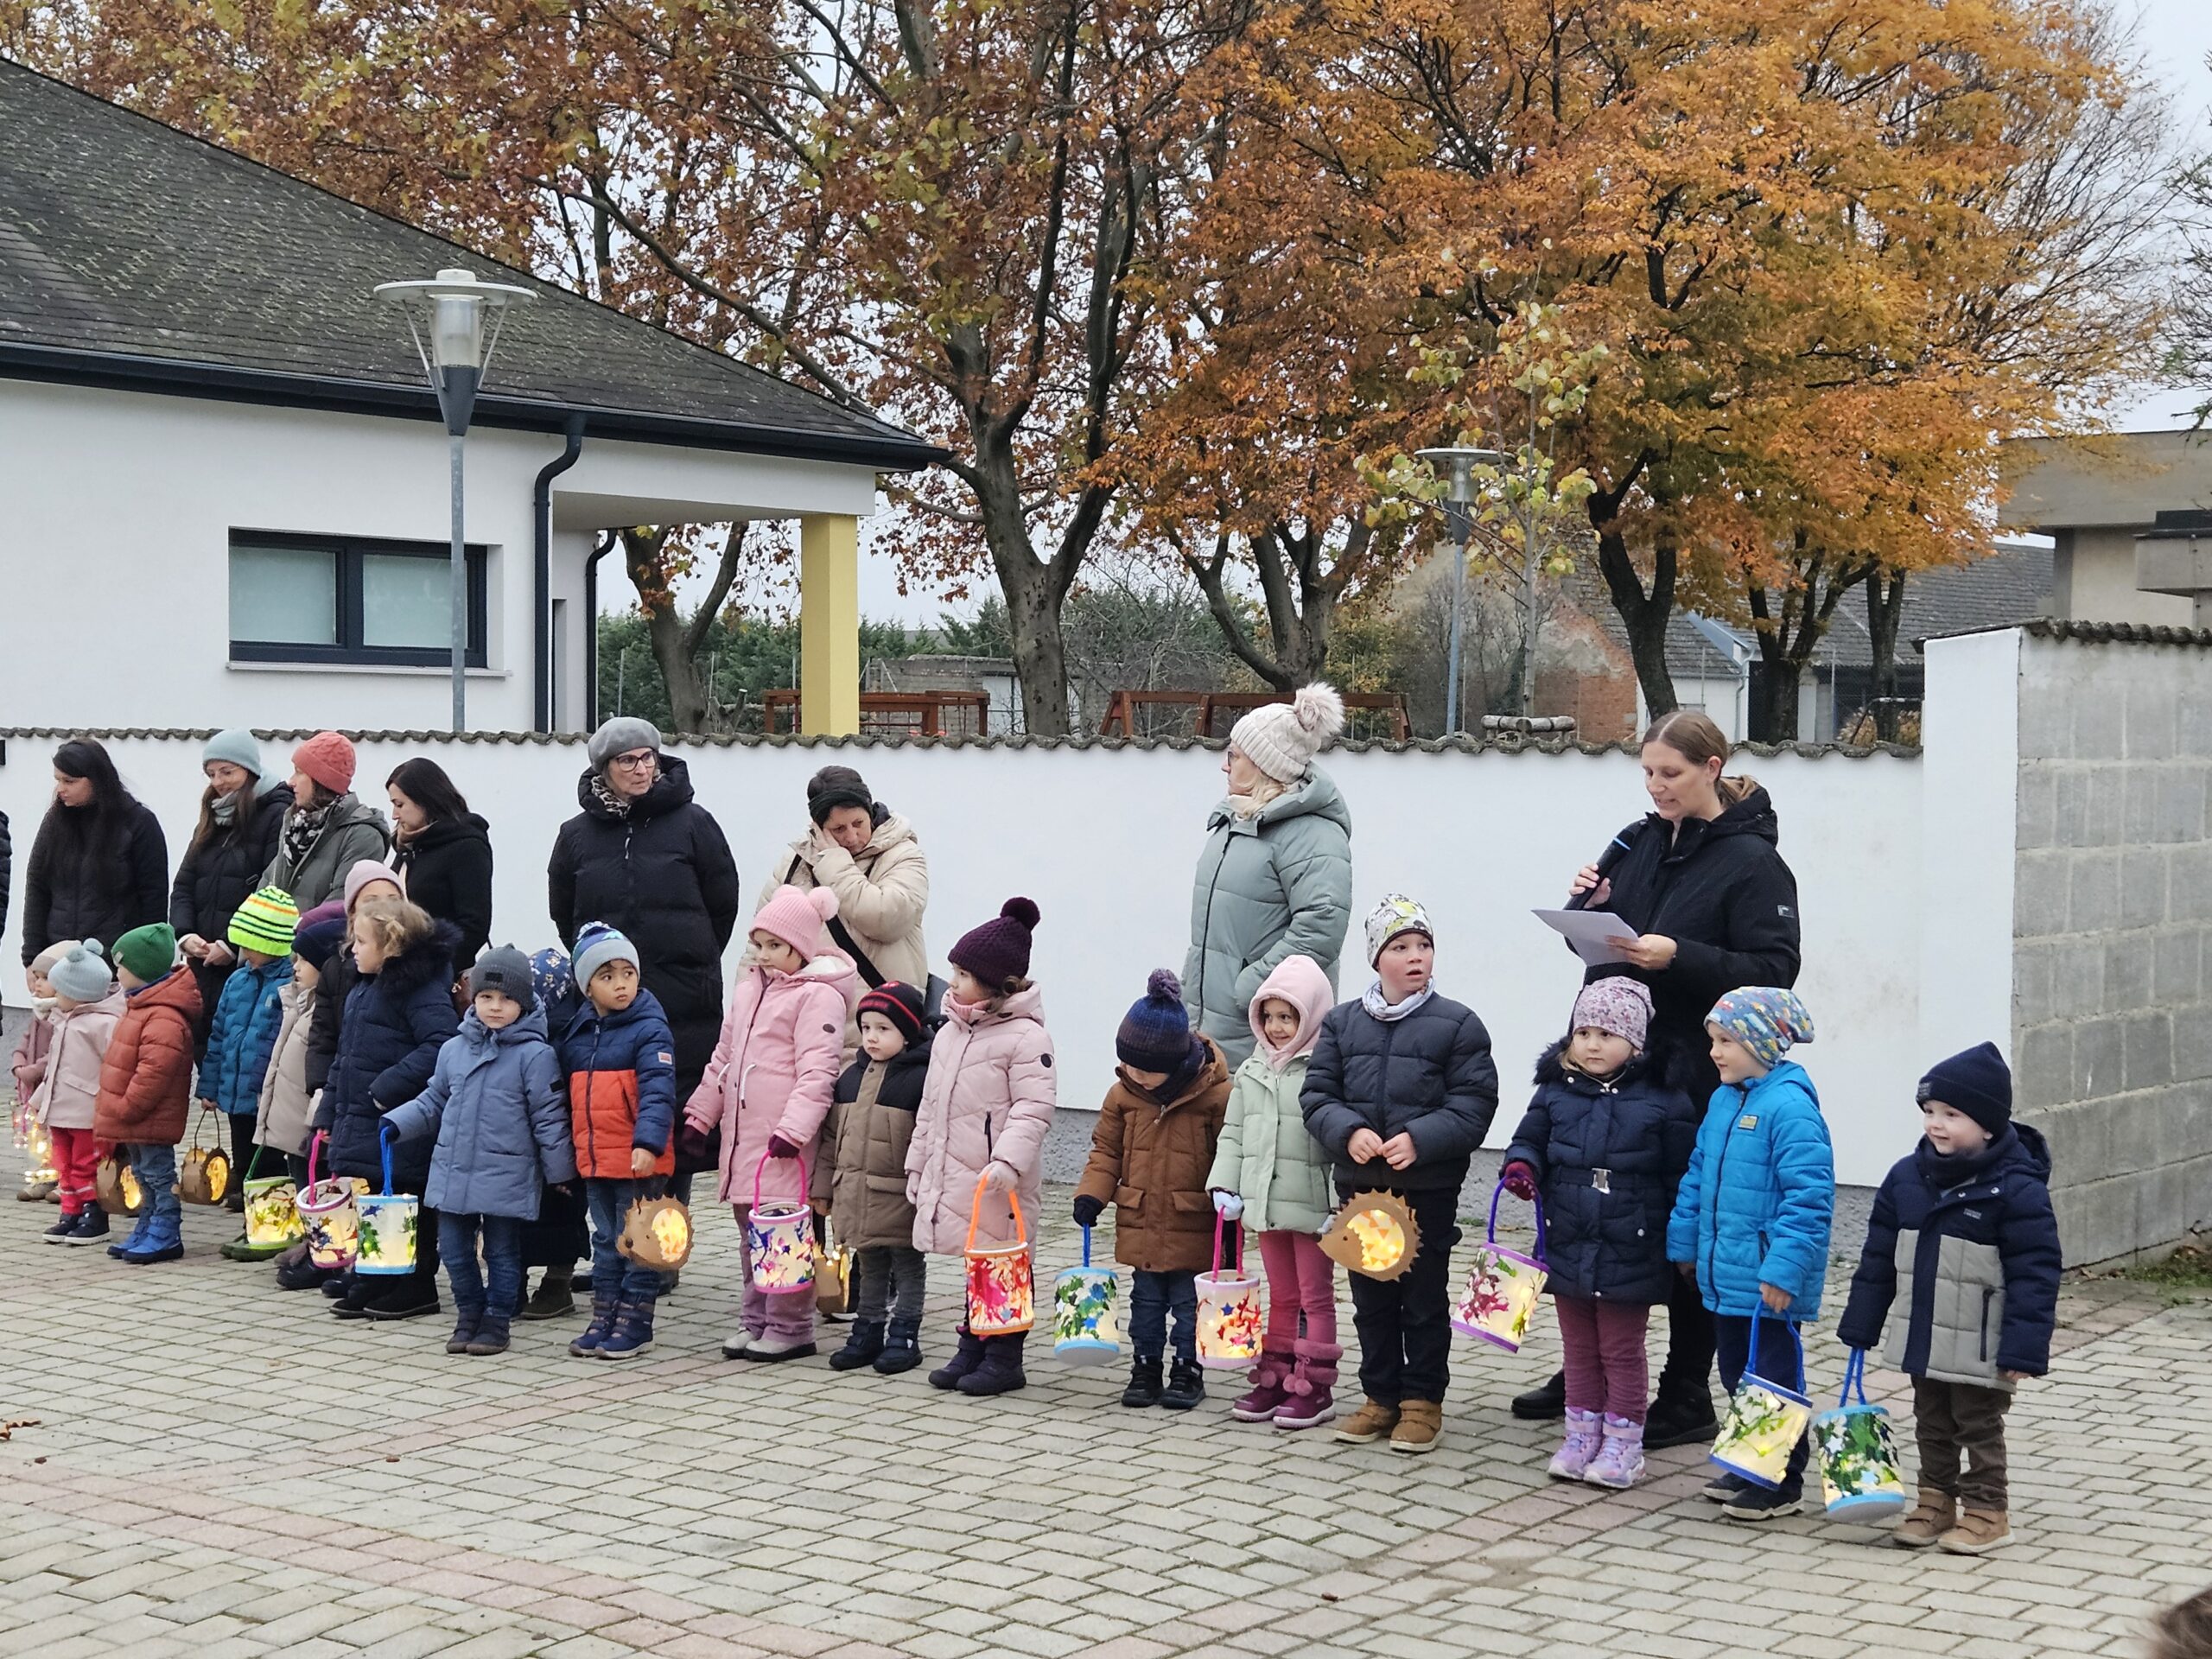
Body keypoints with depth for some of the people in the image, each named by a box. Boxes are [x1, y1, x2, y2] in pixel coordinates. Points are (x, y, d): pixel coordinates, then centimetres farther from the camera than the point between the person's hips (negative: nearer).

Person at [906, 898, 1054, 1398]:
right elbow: (929, 1108, 20)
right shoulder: (948, 1034, 13)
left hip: (1000, 1186, -8)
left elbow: (1033, 1109, -19)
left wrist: (1006, 1161, -28)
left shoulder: (1025, 1035, -12)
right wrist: (918, 1167, 20)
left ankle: (1003, 1358, 9)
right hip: (951, 1179, 8)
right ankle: (972, 1349, 25)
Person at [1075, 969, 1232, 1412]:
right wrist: (1092, 1193, -3)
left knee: (1188, 1301, 6)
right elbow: (1106, 1149, 8)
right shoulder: (1122, 1094, 0)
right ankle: (1145, 1368, 23)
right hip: (1140, 1220, 4)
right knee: (1146, 1299, 13)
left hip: (1193, 1222, -4)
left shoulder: (1216, 1094, -14)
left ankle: (1187, 1371, 18)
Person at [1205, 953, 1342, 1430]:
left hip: (1312, 1207, -6)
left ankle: (1313, 1387, 9)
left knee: (1314, 1296, 3)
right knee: (1281, 1296, 16)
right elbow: (1234, 1133, 15)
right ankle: (1274, 1378, 22)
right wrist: (1224, 1185, 4)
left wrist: (1340, 1204, -18)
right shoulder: (1252, 1072, 11)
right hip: (1266, 1206, 6)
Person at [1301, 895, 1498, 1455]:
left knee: (1425, 1297, 5)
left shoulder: (1457, 1024, -6)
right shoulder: (1341, 1022, 4)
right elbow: (1317, 1094, 4)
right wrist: (1348, 1132, -15)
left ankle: (1423, 1401, 17)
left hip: (1429, 1188, -3)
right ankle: (1382, 1397, 24)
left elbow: (1473, 1105, -9)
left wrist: (1420, 1138, -22)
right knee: (1370, 1297, 12)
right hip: (1360, 1184, 3)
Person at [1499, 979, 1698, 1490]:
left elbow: (1681, 1177, -5)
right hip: (1567, 1248, 4)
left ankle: (1623, 1445, 18)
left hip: (1630, 1252, -4)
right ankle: (1581, 1435, 27)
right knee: (1579, 1348, 16)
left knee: (1622, 1351, 7)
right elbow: (1530, 1138, 11)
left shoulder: (1663, 1099, -9)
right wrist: (1521, 1164, -12)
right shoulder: (1557, 1092, 0)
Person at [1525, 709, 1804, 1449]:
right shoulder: (1636, 843, 10)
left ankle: (1687, 1400, 13)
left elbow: (1773, 970, -15)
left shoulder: (1751, 861, -9)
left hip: (1693, 1075, -6)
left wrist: (1679, 956, -25)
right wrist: (1588, 905, -5)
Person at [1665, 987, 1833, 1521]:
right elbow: (1698, 1175, 20)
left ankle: (1781, 1482, 11)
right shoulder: (1723, 1100, 10)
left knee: (1773, 1376, 2)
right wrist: (1685, 1241, 19)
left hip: (1768, 1282, -9)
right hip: (1723, 1272, 9)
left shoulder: (1790, 1107, -19)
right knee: (1737, 1373, 17)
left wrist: (1784, 1268, -25)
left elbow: (1809, 1195, -23)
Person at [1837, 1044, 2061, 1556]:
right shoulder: (1907, 1178, 0)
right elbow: (1878, 1258, 8)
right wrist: (1860, 1326, 10)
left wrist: (2024, 1349, -20)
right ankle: (1936, 1501, 31)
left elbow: (2035, 1273, -17)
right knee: (1932, 1427, 18)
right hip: (1923, 1341, 6)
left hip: (1980, 1350, -6)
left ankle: (1985, 1510, 21)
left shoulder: (2017, 1189, -18)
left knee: (1979, 1428, 8)